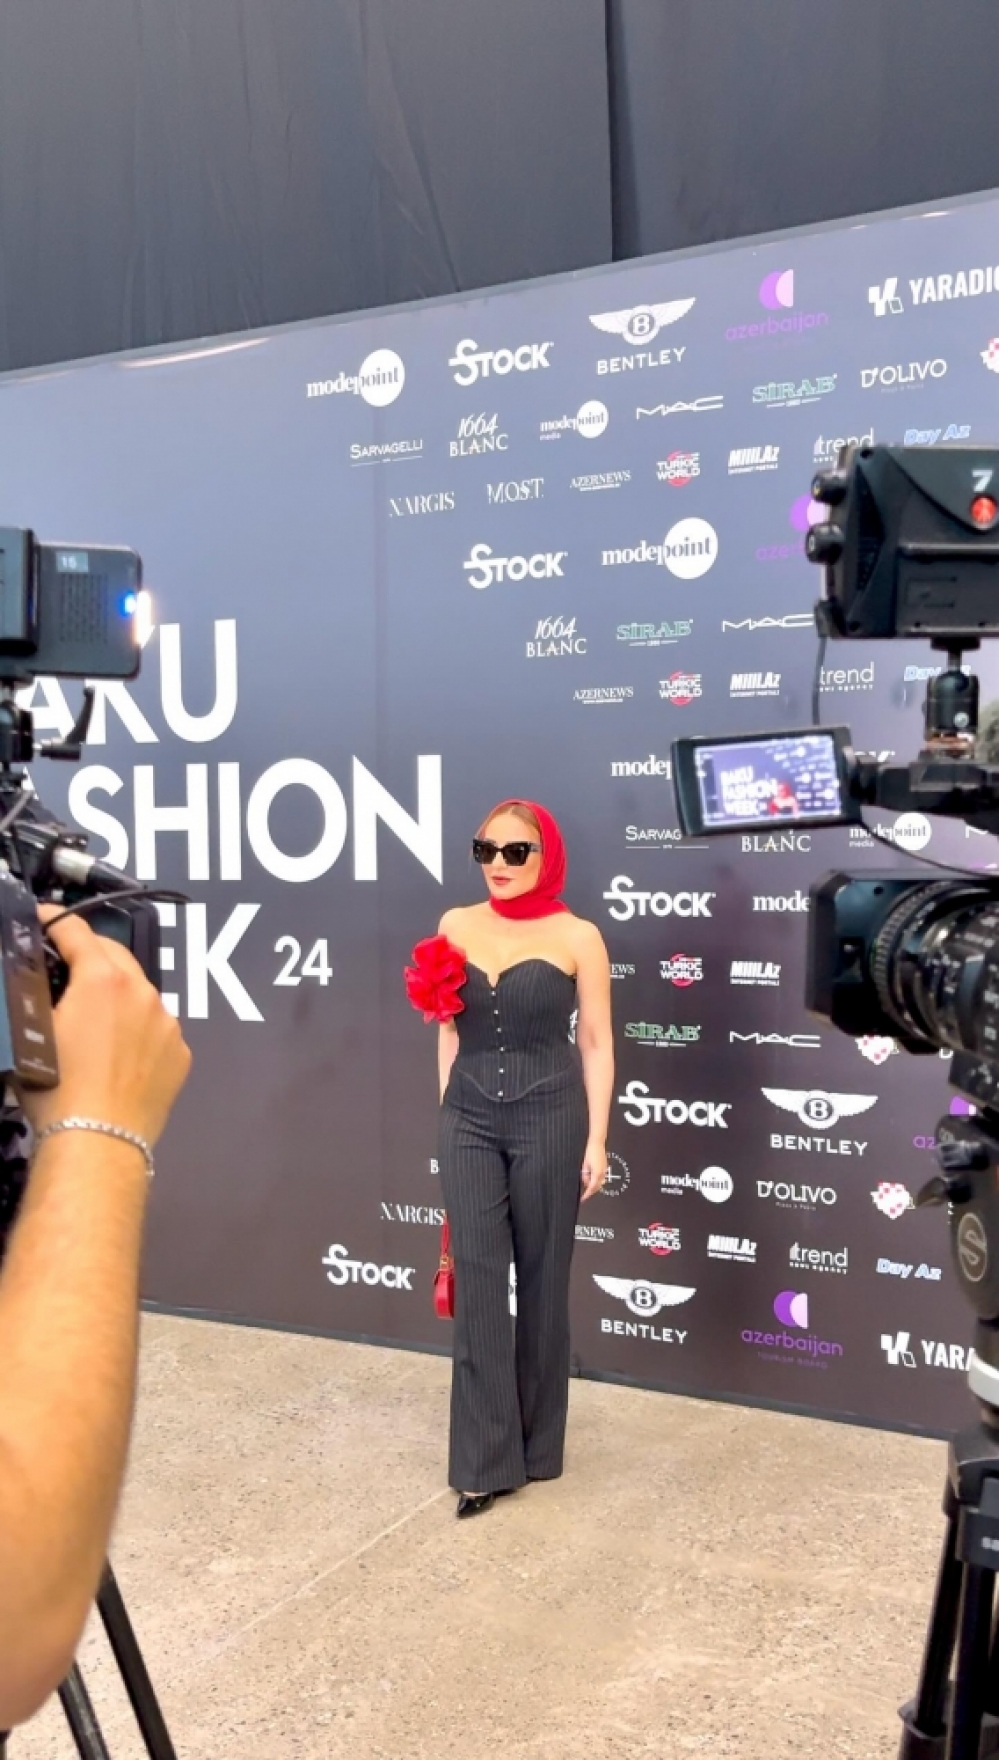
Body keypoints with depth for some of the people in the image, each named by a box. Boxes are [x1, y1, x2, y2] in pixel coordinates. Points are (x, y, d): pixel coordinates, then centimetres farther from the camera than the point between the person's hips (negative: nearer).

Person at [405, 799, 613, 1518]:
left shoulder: (577, 936, -4)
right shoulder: (456, 926, 6)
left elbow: (596, 1043, -2)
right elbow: (450, 1028, 12)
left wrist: (596, 1141, -5)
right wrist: (451, 1112, 9)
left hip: (549, 1117, -2)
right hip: (470, 1120, 3)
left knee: (541, 1281, 9)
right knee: (477, 1281, -1)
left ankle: (537, 1444, 26)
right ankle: (484, 1459, 8)